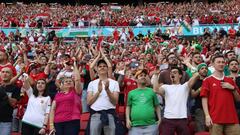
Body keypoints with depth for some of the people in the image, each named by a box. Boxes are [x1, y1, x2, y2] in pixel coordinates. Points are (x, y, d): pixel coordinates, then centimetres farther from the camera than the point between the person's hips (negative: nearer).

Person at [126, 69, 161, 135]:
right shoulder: (131, 93, 11)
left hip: (151, 125, 0)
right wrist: (127, 119, 2)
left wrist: (159, 119, 4)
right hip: (135, 126, 0)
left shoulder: (151, 91, 11)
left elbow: (157, 106, 13)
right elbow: (128, 107, 13)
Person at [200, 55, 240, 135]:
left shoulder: (230, 80, 18)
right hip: (215, 119, -4)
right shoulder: (208, 80, 4)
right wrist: (207, 115, -12)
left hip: (231, 118, 4)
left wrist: (232, 88, -1)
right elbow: (204, 99, -2)